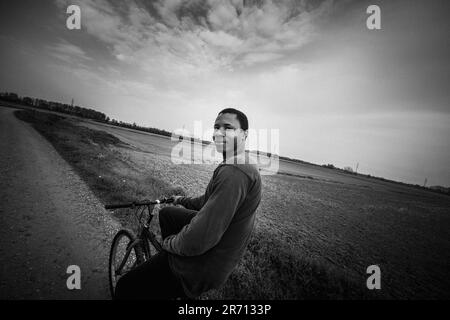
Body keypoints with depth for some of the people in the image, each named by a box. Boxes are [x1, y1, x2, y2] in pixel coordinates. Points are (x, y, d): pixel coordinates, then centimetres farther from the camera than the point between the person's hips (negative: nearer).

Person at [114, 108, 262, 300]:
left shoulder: (234, 173, -32)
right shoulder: (242, 166, 4)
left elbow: (199, 241, -32)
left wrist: (169, 242, -13)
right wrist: (182, 200, 27)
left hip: (206, 266, -10)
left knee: (125, 289, 0)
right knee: (166, 213, 27)